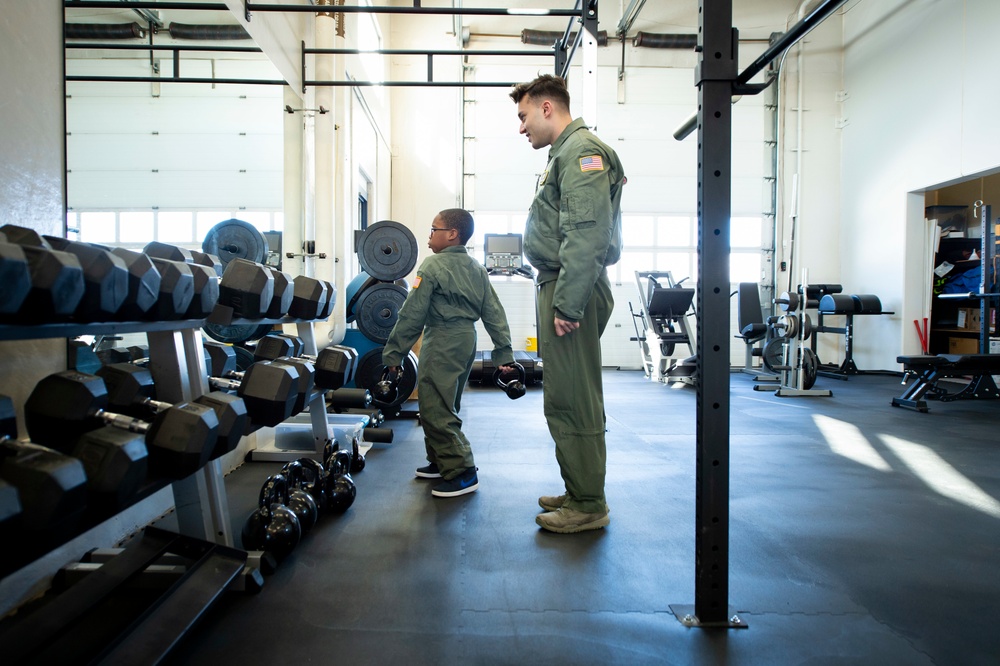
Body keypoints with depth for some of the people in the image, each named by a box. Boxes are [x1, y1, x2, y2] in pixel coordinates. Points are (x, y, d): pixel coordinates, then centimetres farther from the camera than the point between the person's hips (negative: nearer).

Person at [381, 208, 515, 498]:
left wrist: (393, 353, -9)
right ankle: (440, 461, 30)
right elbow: (494, 313, 9)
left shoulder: (433, 265, -10)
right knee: (445, 406, 20)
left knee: (434, 409, -5)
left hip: (442, 341, -9)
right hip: (467, 339, 9)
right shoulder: (477, 268, 12)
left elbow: (412, 314, -13)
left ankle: (461, 473, -6)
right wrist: (504, 353, 10)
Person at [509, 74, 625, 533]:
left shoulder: (582, 151, -10)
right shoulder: (566, 154, 23)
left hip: (573, 291, -11)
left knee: (573, 401, -6)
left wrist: (568, 305, -24)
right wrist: (557, 298, 18)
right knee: (565, 400, 15)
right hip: (560, 288, 11)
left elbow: (587, 235, -21)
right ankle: (579, 492, 25)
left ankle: (588, 506, 4)